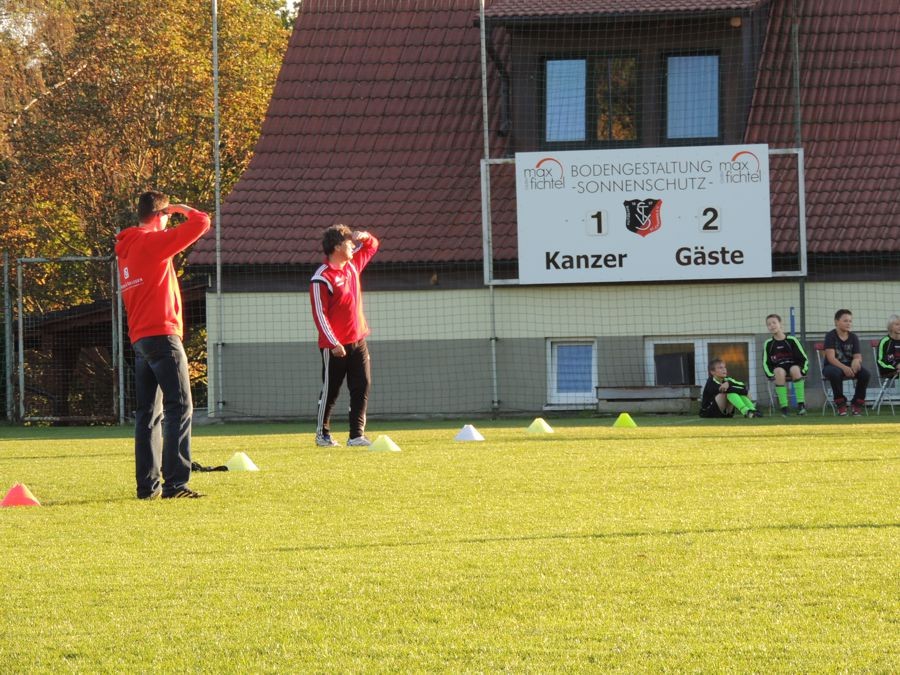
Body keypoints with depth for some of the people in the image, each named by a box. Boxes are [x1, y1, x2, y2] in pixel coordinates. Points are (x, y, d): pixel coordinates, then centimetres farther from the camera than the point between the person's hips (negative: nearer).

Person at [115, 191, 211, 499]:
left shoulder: (125, 249, 15)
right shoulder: (153, 242, -9)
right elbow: (202, 222, -10)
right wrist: (182, 209, 7)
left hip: (139, 340, 8)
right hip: (162, 335, -8)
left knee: (148, 412, 11)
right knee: (179, 407, -8)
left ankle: (147, 484, 9)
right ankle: (175, 482, -14)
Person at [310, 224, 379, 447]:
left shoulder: (353, 265, 9)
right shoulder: (322, 278, -15)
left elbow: (371, 246, 26)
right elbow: (319, 314, -17)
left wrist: (364, 237, 2)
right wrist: (333, 343, -21)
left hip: (358, 341, 7)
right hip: (335, 347, -7)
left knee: (362, 388, 1)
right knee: (330, 391, 3)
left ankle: (357, 435, 2)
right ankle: (322, 434, 16)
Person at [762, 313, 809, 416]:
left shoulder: (791, 340, 0)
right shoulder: (768, 344, 5)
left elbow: (804, 359, 1)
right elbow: (766, 363, 6)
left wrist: (802, 371, -14)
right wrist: (771, 375, -10)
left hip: (793, 366, -1)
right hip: (778, 368, 1)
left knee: (795, 369, -35)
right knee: (779, 371, -34)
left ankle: (801, 404, -32)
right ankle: (784, 406, -36)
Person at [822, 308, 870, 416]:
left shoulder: (853, 337, 3)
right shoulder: (830, 336, -10)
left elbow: (858, 357, -3)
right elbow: (831, 358, -20)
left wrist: (856, 361, -30)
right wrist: (844, 368, -36)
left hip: (849, 367, 4)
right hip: (832, 366, -4)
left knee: (865, 373, -25)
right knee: (835, 373, -40)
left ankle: (857, 403, -6)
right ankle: (840, 403, -19)